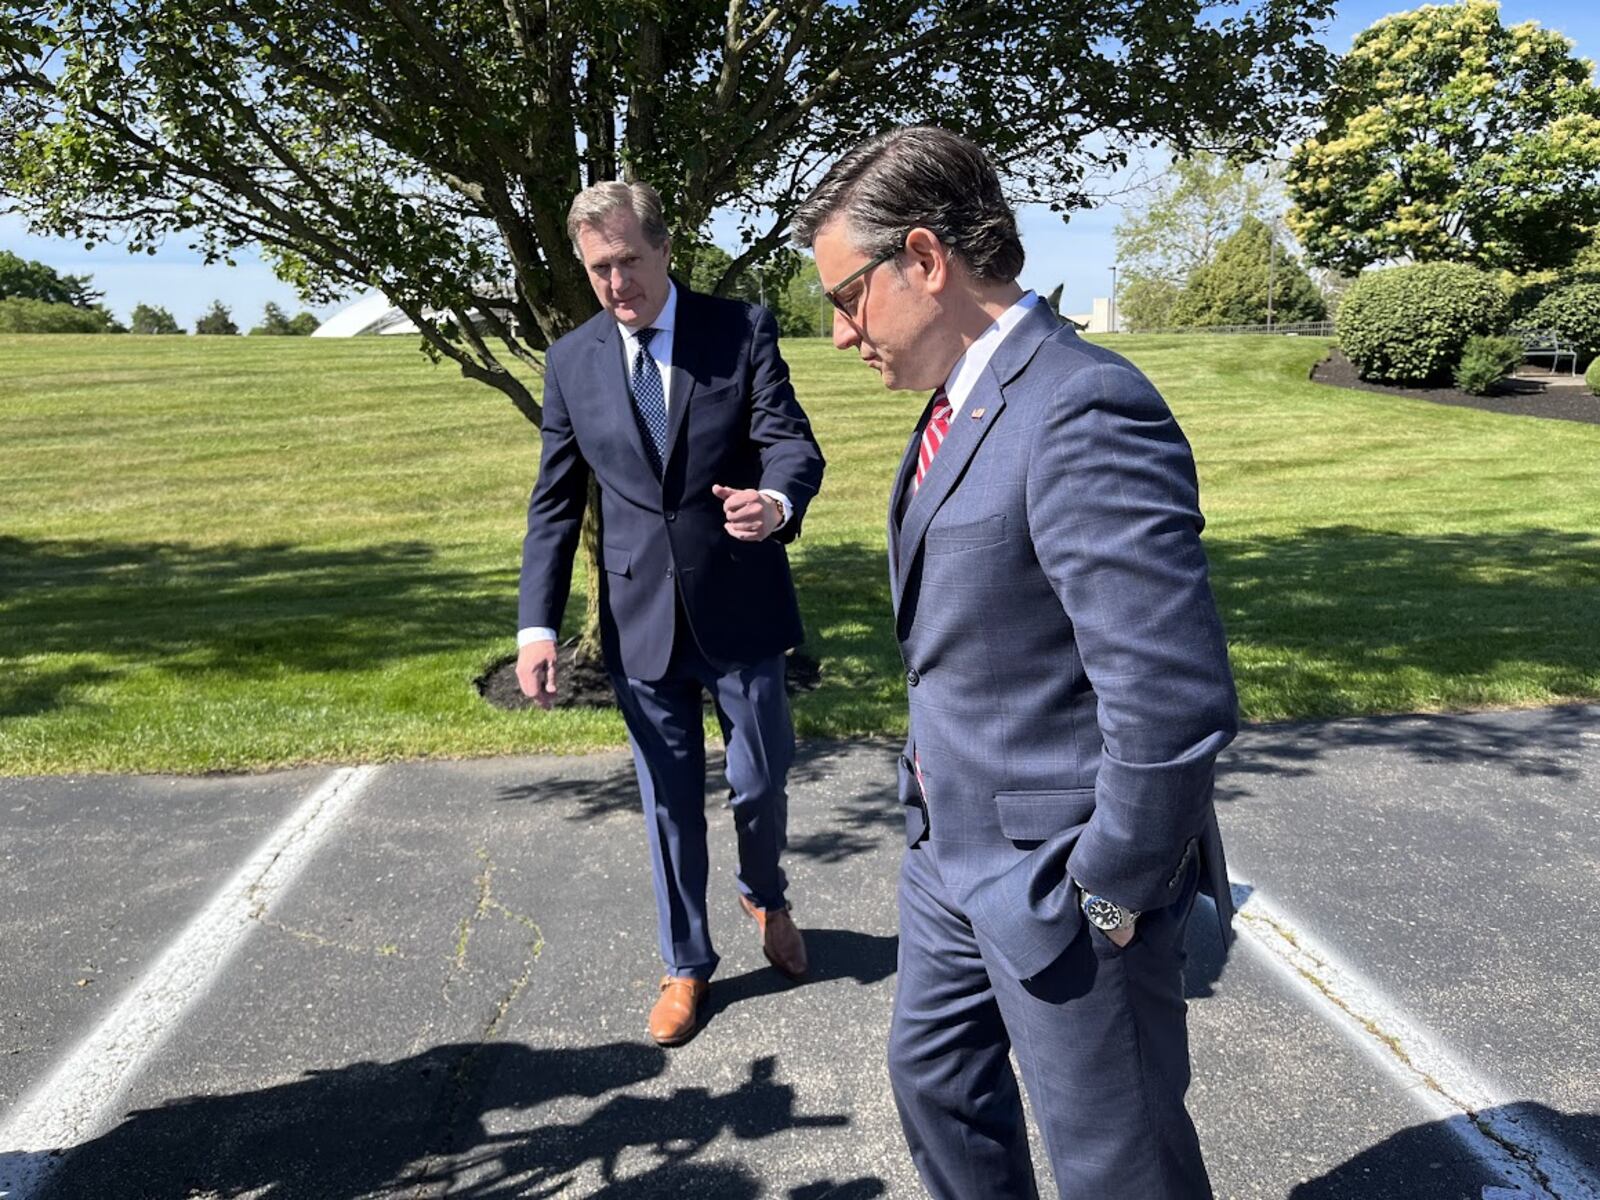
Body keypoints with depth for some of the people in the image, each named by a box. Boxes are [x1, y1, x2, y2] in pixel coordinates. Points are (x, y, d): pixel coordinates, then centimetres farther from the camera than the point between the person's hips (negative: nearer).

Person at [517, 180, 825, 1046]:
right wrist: (537, 624, -5)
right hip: (641, 620, 2)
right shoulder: (570, 362, 2)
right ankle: (686, 964, 34)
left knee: (760, 783, 11)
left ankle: (764, 898, 45)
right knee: (669, 804, 12)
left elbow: (792, 440, -13)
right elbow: (554, 503, 4)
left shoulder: (742, 331, -4)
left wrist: (778, 500, -38)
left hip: (739, 610, -1)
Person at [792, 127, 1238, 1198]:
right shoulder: (965, 401, 6)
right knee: (936, 1080, 25)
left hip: (1058, 880, -9)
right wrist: (940, 761, 14)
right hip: (952, 849, 9)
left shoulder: (1084, 411, -26)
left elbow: (1176, 703, -30)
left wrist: (1107, 895, -18)